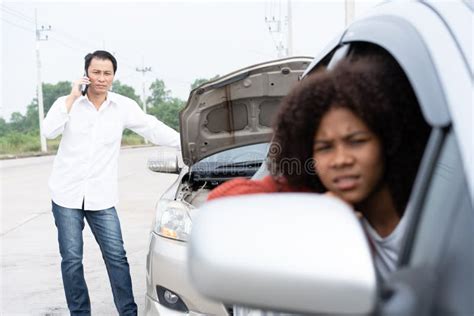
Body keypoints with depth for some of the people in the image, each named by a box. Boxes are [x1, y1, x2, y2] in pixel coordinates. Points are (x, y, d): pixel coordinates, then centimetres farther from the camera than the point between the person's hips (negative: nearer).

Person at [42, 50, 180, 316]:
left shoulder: (124, 106, 2)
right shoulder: (67, 103, 0)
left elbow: (154, 128, 2)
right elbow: (49, 131, -16)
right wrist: (73, 98, -16)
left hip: (102, 197, 1)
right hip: (67, 194, 0)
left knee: (117, 256, 1)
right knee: (72, 259, 4)